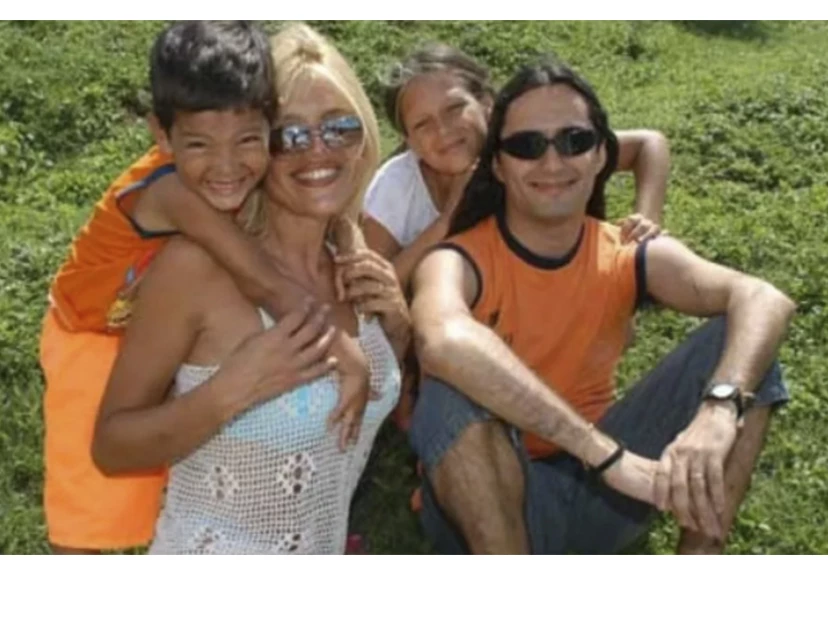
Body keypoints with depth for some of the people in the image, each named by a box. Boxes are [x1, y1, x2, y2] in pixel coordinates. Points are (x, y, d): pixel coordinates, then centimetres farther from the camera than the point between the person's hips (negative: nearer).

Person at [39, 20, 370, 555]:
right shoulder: (171, 192, -43)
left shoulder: (252, 182, -25)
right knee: (87, 503, 8)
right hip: (98, 340, -5)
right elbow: (267, 286, -48)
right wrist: (350, 360, -43)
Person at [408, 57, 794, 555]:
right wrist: (609, 453, -44)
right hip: (492, 497, -3)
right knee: (454, 390, -35)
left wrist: (718, 410, -42)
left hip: (601, 493, 4)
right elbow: (444, 342, -41)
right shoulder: (460, 263, -16)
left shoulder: (628, 257, -5)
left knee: (736, 343, -12)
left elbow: (765, 301, -21)